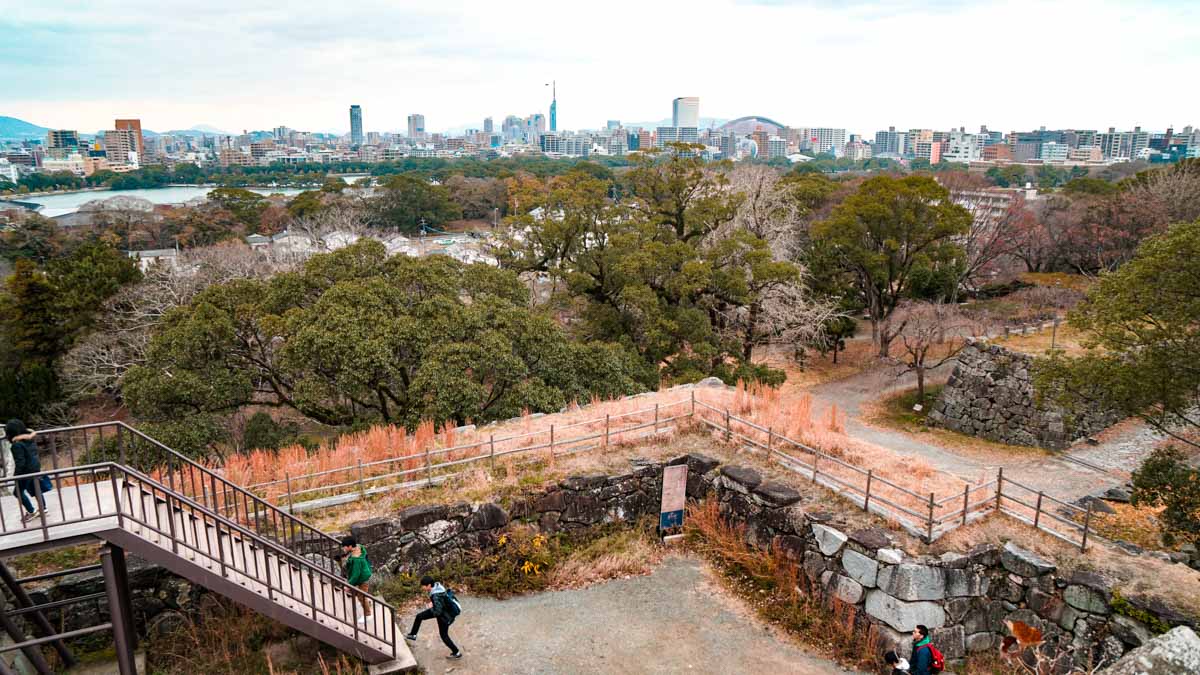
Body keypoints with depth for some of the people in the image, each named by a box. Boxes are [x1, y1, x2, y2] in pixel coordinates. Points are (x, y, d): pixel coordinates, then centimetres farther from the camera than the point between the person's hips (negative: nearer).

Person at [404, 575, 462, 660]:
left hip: (444, 615, -9)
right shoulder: (436, 585, -12)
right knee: (419, 616, 13)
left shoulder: (436, 596, -37)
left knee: (444, 635, 9)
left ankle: (457, 653, 25)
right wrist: (432, 602, -1)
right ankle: (413, 635, 35)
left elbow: (437, 612, -35)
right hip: (441, 609, 9)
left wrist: (431, 607, -16)